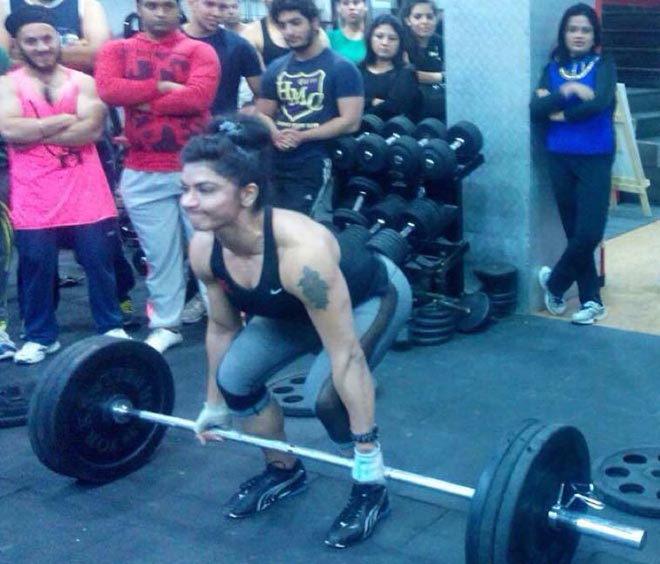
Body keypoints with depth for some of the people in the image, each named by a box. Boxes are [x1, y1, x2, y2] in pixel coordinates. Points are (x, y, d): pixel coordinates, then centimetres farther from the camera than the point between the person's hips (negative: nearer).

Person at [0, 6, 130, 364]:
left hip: (87, 195, 1)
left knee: (100, 263, 8)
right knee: (36, 269, 7)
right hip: (34, 201, -1)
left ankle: (111, 327, 24)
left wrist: (34, 132, -12)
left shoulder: (82, 82, 5)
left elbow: (92, 129, -11)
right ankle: (40, 336, 21)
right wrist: (65, 120, -12)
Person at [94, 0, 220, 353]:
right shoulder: (116, 50, 9)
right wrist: (163, 87, -12)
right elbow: (107, 89, -10)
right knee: (159, 252, 9)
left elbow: (199, 96, -15)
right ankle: (166, 325, 20)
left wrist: (144, 102, -8)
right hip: (143, 174, 2)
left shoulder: (199, 50, 2)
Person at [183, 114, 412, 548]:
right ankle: (284, 471, 16)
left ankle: (371, 488, -1)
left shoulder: (300, 250, -43)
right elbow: (222, 326, -3)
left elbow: (346, 356, -36)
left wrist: (367, 450, -31)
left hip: (374, 296, -6)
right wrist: (215, 405, 8)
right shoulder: (204, 249, -22)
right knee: (234, 376, -9)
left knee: (325, 391, -27)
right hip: (296, 308, 6)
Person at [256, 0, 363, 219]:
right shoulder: (275, 69, 11)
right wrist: (276, 135, -9)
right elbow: (263, 115, 15)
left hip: (316, 165, -5)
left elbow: (350, 122, -11)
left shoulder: (341, 68, -5)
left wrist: (302, 136, -16)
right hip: (276, 164, 5)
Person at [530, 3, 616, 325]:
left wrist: (559, 113, -8)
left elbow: (599, 103, -17)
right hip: (560, 158, 3)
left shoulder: (603, 65, 0)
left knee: (589, 232, -8)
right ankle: (591, 299, 18)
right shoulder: (553, 69, 8)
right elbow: (536, 109, -6)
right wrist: (565, 91, -18)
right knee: (575, 232, 7)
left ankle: (554, 282, 15)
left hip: (595, 159, -3)